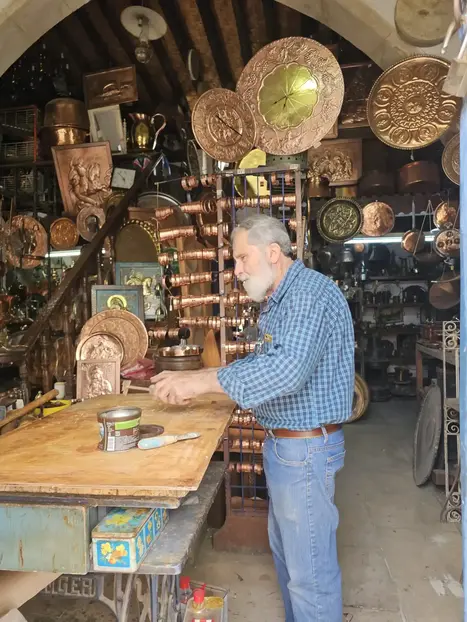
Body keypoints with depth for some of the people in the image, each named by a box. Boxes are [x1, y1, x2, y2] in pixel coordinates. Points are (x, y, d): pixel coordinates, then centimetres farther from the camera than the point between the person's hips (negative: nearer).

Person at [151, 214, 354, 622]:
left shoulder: (310, 292, -21)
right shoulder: (281, 300, 13)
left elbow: (289, 369, -34)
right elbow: (263, 361, 17)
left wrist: (205, 381, -29)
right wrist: (194, 380, 6)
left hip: (307, 447, -10)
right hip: (285, 444, 10)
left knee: (310, 568, 5)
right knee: (286, 550, 24)